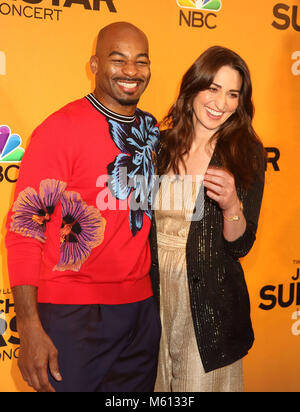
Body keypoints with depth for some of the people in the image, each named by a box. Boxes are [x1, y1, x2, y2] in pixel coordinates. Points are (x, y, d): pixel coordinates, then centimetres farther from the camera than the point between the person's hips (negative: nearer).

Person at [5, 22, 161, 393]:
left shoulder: (153, 131, 8)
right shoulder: (62, 128, -11)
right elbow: (23, 226, -14)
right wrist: (29, 327, -18)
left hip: (141, 307, 6)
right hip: (73, 313, -6)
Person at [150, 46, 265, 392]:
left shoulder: (246, 154, -8)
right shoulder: (160, 145, -2)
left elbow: (240, 247, -8)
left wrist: (231, 205, -26)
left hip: (208, 301, -2)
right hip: (153, 289, 3)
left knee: (201, 384, 11)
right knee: (152, 383, 18)